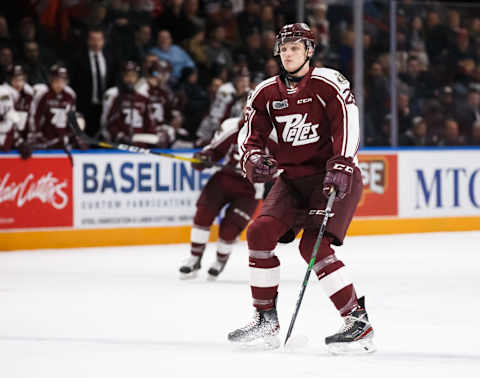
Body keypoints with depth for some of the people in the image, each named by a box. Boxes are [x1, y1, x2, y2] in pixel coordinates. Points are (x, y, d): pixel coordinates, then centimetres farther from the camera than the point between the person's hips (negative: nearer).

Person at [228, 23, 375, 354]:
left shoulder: (328, 84, -12)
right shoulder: (266, 93, 6)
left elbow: (347, 124, -20)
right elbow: (251, 134, 7)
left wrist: (340, 168, -31)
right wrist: (253, 158, -15)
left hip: (335, 175, -6)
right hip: (292, 177, 6)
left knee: (314, 245, -21)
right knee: (260, 232, -8)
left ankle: (359, 321, -18)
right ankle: (266, 321, 2)